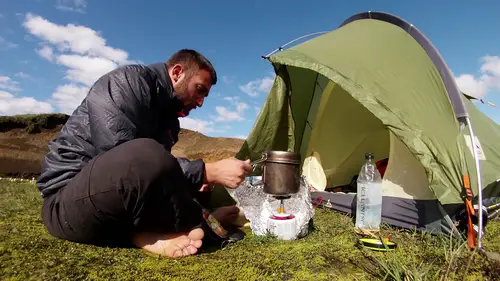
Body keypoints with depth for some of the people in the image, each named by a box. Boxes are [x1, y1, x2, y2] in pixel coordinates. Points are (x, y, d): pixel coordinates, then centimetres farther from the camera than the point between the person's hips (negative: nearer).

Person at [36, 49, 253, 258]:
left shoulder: (167, 116, 11)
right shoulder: (129, 81, -13)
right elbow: (131, 159, -28)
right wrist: (207, 172, -28)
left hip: (119, 207, 9)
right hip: (68, 200, -8)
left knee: (199, 189, 9)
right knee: (145, 155, -35)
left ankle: (149, 234, -13)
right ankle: (200, 224, -13)